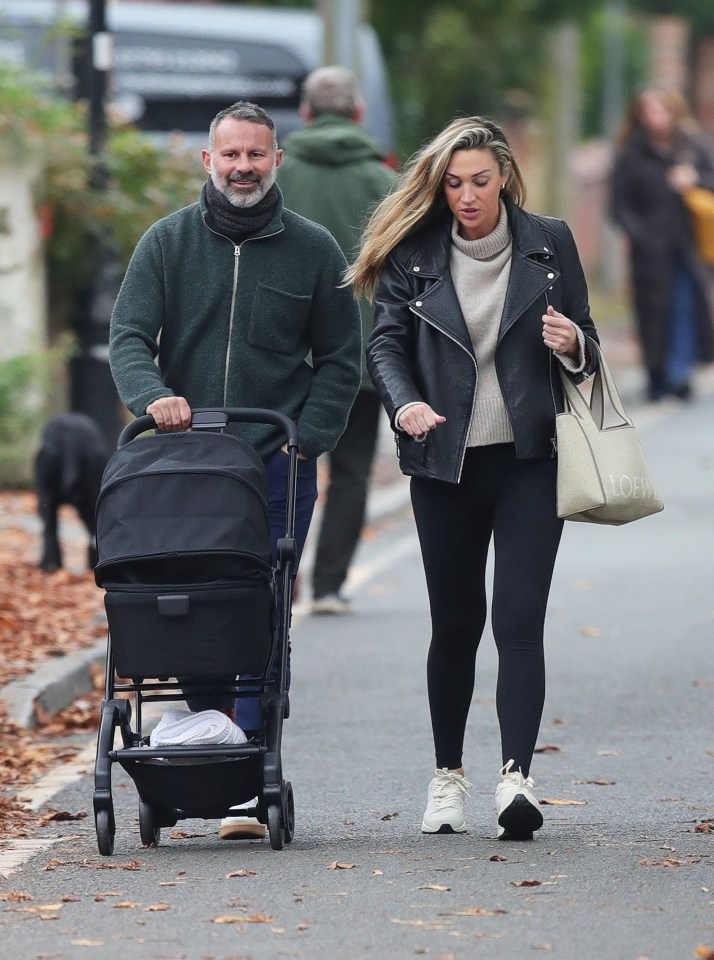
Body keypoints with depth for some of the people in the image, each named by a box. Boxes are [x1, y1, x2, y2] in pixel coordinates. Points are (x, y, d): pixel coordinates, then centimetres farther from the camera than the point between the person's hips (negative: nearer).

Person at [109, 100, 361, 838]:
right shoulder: (168, 242, 7)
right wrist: (151, 395, -21)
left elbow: (339, 361, 11)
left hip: (277, 467, -2)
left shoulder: (313, 250, 7)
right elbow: (129, 335, 0)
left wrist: (305, 438, -4)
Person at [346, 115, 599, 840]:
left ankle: (515, 779, -19)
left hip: (530, 460, -1)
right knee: (455, 622, 9)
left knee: (519, 617, -12)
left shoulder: (550, 244, 4)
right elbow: (386, 342, -2)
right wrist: (405, 402, -22)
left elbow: (585, 346, 11)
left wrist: (573, 346, -13)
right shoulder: (414, 252, 2)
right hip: (445, 462, 1)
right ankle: (447, 777, 23)